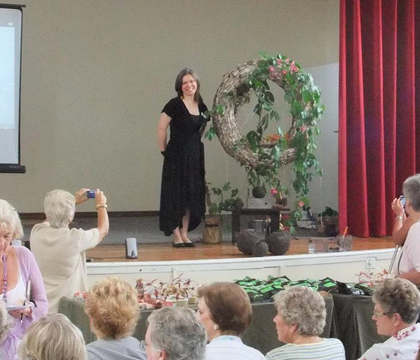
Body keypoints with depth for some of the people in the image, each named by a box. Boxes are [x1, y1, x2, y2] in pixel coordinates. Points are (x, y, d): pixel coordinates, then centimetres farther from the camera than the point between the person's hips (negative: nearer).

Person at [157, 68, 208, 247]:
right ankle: (176, 236, 3)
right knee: (176, 195, -3)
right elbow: (161, 129, -9)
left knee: (192, 195, 8)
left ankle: (185, 234, 17)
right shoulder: (175, 104, -11)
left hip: (195, 156, 6)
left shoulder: (200, 105, 8)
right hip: (177, 157, -6)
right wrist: (164, 151, -5)